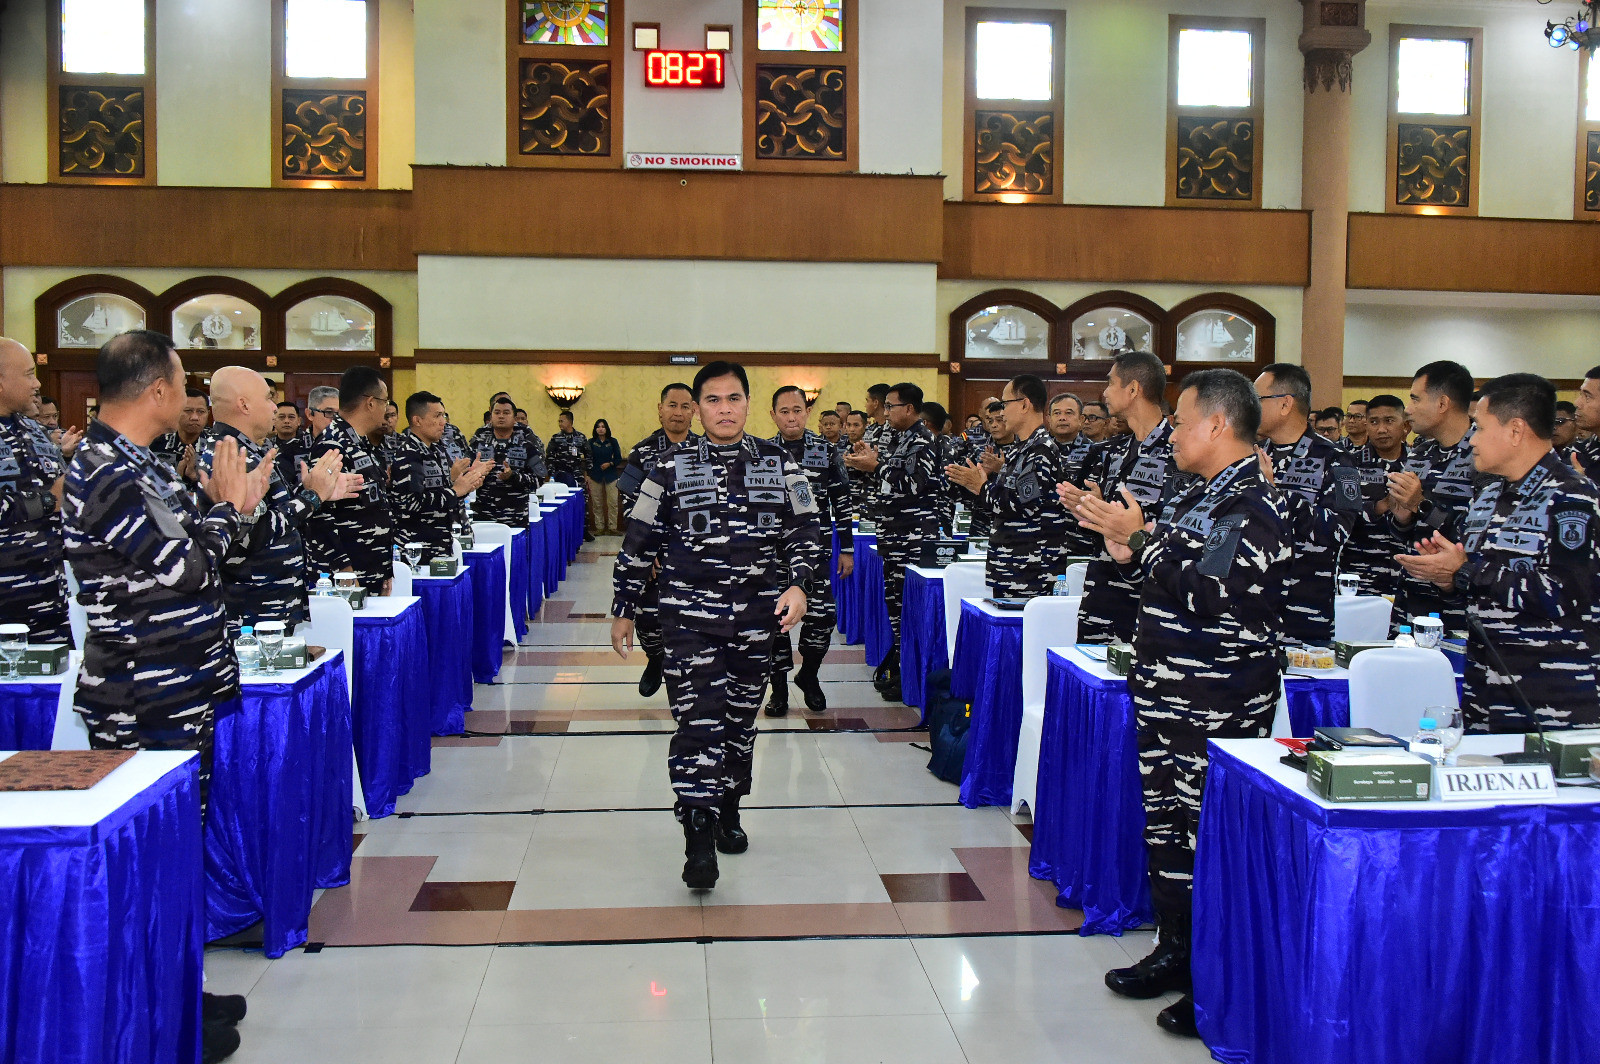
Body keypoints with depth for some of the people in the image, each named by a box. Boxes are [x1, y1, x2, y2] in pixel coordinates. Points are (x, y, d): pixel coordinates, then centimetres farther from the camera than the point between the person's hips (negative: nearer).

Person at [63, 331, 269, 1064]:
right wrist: (230, 508, -5)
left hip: (175, 698, 10)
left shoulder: (132, 464, 11)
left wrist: (226, 506, 7)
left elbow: (184, 554, 16)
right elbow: (187, 569, -19)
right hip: (146, 708, -10)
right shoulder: (109, 475, -20)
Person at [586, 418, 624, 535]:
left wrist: (610, 464, -11)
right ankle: (599, 528, 10)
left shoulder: (612, 442, 6)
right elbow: (587, 458, 3)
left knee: (613, 502, -5)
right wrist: (586, 474, -5)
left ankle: (613, 527, 2)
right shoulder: (591, 442, 5)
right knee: (597, 503, 2)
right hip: (595, 476, 0)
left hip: (610, 475, 0)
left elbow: (618, 459, 6)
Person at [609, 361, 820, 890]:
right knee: (698, 721, -10)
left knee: (741, 718, 13)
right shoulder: (673, 469, 1)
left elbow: (806, 534, 7)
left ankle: (728, 811, 33)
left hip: (757, 620, 3)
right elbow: (638, 545, 5)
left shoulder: (778, 465, 5)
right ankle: (699, 839, -8)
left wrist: (798, 585, -10)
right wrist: (622, 611, 6)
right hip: (690, 619, -2)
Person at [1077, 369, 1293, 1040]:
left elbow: (1212, 593, -24)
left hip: (1219, 708, -10)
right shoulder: (1198, 495, 15)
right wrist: (1126, 552, 4)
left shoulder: (1257, 505, -14)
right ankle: (1175, 951, 29)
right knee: (1164, 825, 16)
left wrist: (1141, 539, -20)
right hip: (1164, 694, 10)